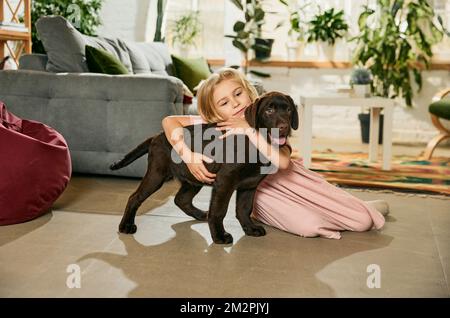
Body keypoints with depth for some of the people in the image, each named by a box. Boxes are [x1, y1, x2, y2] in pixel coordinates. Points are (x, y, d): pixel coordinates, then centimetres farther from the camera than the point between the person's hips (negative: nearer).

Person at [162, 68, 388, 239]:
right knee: (309, 227, -30)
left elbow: (282, 161, -38)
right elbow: (169, 120, -25)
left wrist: (250, 130, -41)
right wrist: (188, 155, -35)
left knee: (361, 222, -6)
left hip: (291, 179, 1)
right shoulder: (214, 126, -19)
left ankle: (366, 208, 31)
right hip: (261, 192, 0)